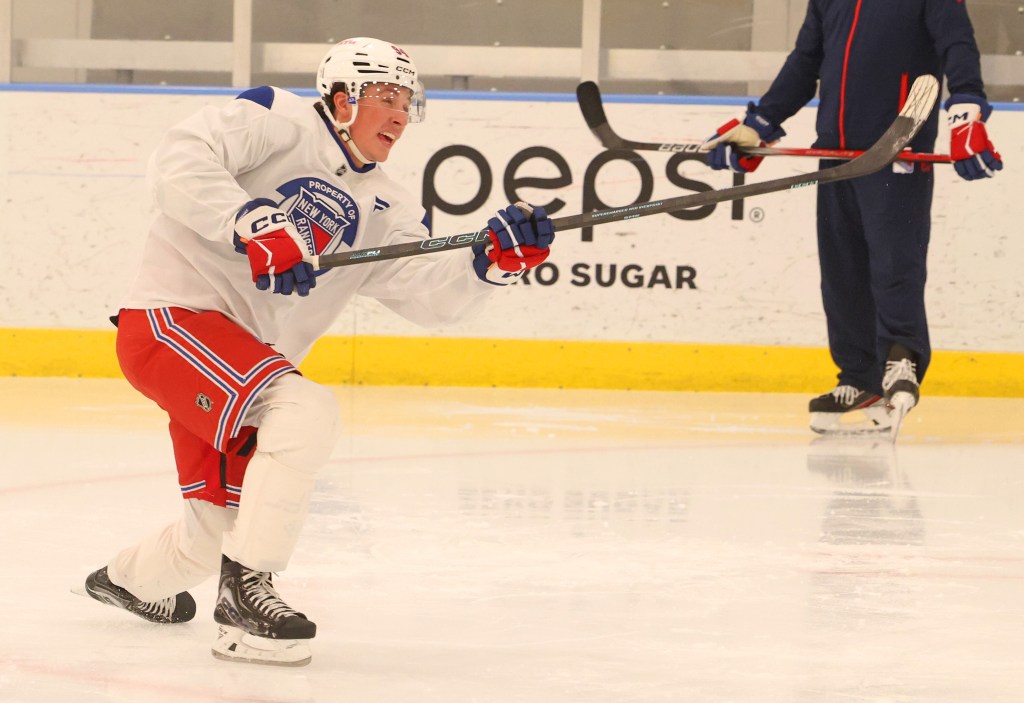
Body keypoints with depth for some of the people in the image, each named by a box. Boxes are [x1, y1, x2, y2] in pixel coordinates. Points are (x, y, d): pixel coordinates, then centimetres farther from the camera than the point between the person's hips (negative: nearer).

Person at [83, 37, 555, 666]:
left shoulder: (385, 211, 12)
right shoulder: (279, 123, -8)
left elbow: (434, 295, -1)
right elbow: (180, 161, -22)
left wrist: (494, 260, -18)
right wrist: (253, 221, -32)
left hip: (244, 366, 9)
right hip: (172, 317, -9)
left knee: (225, 527, 18)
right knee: (306, 412, -30)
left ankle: (130, 579, 51)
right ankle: (247, 591, -23)